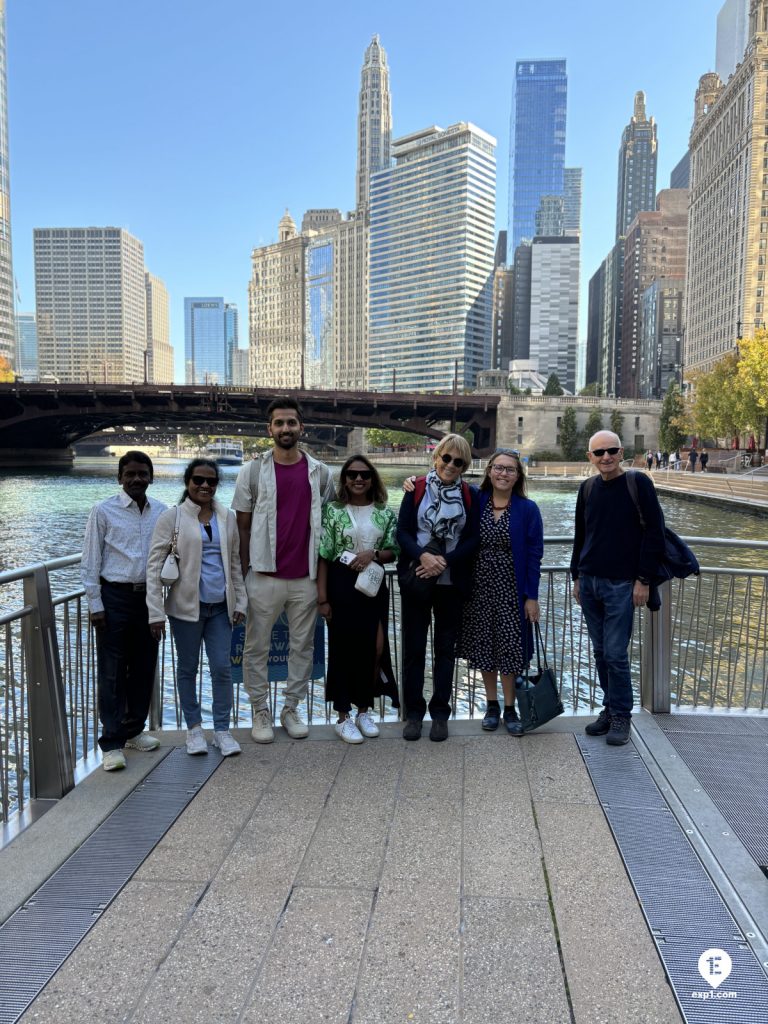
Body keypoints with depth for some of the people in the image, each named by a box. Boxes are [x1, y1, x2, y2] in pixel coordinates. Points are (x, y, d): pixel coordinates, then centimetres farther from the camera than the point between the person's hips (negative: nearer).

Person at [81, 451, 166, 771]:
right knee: (112, 672, 1)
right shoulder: (103, 511, -4)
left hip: (149, 596, 4)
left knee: (144, 668, 13)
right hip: (115, 597, -4)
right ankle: (112, 744, 10)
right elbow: (90, 562, -3)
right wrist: (95, 605, -7)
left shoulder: (161, 512, 5)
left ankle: (134, 730, 29)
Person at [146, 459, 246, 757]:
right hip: (187, 606, -2)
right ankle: (194, 727, 26)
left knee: (222, 667, 3)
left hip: (220, 606, 3)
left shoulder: (227, 518, 7)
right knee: (187, 668, 10)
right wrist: (156, 612, -10)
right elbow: (154, 566, -6)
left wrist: (240, 601, 9)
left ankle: (222, 729, 18)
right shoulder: (172, 517, -5)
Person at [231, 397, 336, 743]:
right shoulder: (253, 471, 0)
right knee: (257, 646, 6)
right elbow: (243, 526, 2)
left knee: (302, 645, 10)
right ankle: (260, 711, 20)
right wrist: (243, 572, -3)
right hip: (264, 575, -2)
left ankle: (291, 708, 24)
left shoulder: (320, 472, 5)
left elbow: (329, 524, 11)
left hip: (307, 577, 2)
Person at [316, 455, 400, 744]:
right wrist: (322, 597, -10)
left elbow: (393, 552, 8)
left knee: (373, 649, 7)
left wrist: (373, 554, -14)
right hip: (341, 585, -3)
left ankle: (364, 710, 26)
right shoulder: (333, 510, -3)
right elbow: (323, 555, -6)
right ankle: (343, 717, 17)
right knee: (343, 649, 5)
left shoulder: (385, 513, 5)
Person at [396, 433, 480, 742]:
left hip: (451, 583, 1)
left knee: (445, 647, 9)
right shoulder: (416, 489, 2)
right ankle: (413, 713, 19)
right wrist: (422, 555, -20)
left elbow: (473, 538, 0)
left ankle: (440, 714, 21)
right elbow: (402, 531, -2)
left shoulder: (470, 494, 5)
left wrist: (445, 560, -14)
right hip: (415, 580, -1)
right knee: (414, 647, 5)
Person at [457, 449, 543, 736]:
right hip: (479, 588, 2)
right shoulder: (475, 502, 0)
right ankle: (492, 705, 26)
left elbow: (534, 555, -4)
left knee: (509, 648, 3)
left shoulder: (527, 509, -4)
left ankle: (510, 709, 19)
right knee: (483, 646, 10)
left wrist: (532, 596, -7)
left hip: (511, 590, -2)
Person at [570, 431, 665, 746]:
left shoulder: (638, 483, -7)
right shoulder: (587, 487, 8)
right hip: (589, 582, 5)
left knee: (615, 654, -3)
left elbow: (654, 533, -8)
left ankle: (621, 716, 13)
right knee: (601, 652, 12)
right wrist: (577, 576, 14)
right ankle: (609, 709, 25)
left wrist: (644, 580, -11)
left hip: (621, 584, -5)